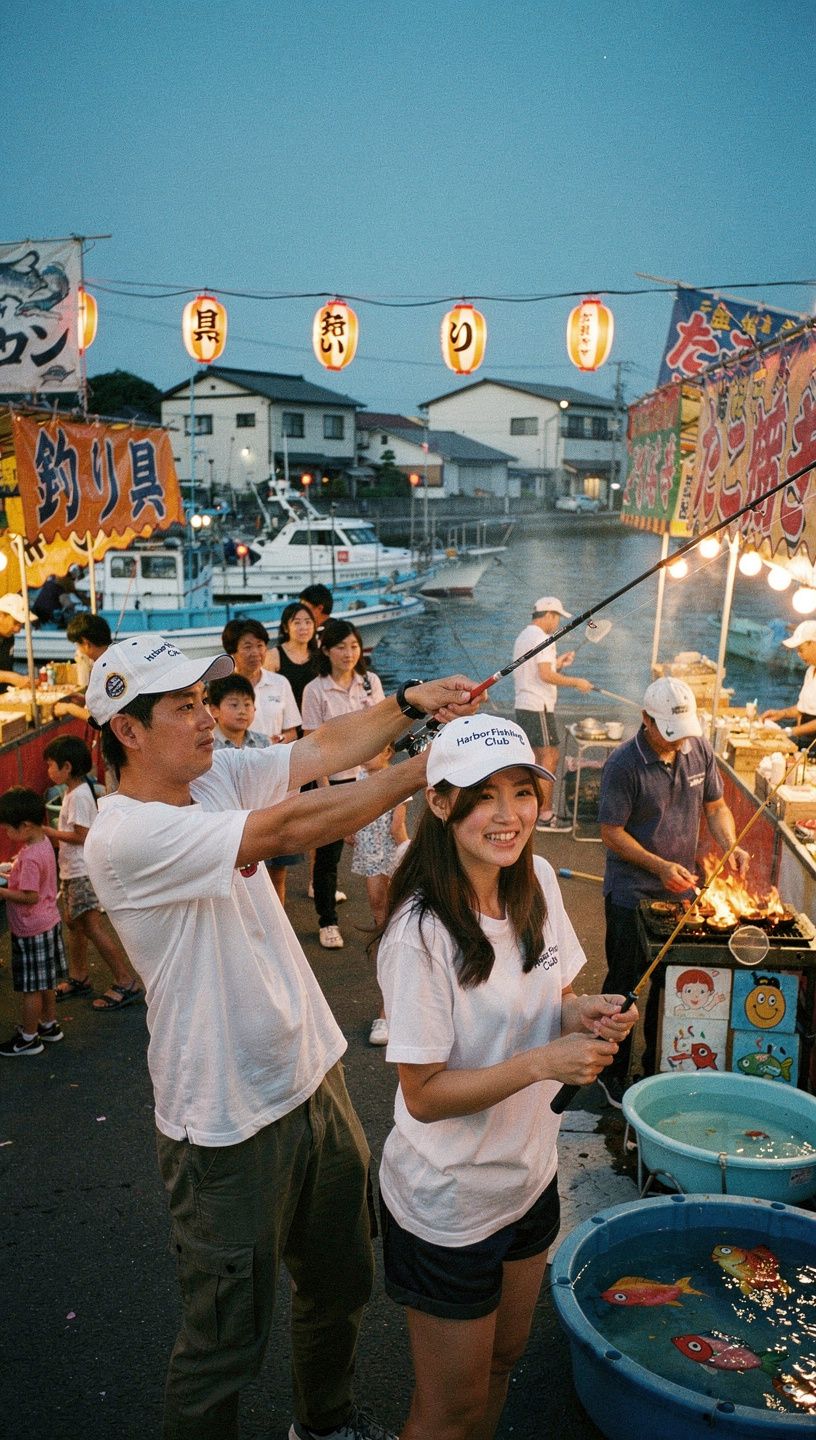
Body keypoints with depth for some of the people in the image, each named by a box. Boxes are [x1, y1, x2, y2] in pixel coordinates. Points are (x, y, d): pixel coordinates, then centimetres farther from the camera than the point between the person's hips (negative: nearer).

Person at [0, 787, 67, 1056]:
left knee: (31, 986, 6)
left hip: (31, 929, -9)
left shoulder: (30, 857, -27)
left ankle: (28, 1038, 19)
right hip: (48, 922, 9)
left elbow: (30, 896, -27)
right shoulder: (43, 842, 1)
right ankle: (49, 1025, 36)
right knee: (45, 981, 22)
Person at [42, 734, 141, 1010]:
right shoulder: (73, 791, 11)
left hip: (83, 871, -10)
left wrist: (47, 831, -13)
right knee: (74, 923, 18)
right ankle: (78, 978, 32)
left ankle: (126, 983, -6)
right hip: (72, 870, 10)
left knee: (93, 926, -10)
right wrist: (52, 833, 4)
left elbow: (80, 835, -21)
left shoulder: (79, 795, -19)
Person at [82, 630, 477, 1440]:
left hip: (313, 1077, 9)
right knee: (227, 1342, 11)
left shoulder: (216, 776, 0)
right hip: (229, 1124, -8)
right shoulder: (123, 835, -26)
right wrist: (424, 769, -28)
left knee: (341, 1282, 27)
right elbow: (292, 828, -33)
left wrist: (409, 703, -21)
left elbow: (322, 750, -5)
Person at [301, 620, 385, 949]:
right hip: (333, 779, -3)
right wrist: (325, 789, -13)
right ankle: (327, 922, 19)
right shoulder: (316, 691, -9)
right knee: (328, 854, 5)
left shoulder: (370, 681, 3)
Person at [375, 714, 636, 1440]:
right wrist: (542, 1063, -31)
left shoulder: (537, 879, -7)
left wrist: (580, 1012, -14)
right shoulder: (422, 932, -28)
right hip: (450, 1204, -6)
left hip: (530, 1171, 7)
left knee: (503, 1357, 28)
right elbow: (424, 1095, -23)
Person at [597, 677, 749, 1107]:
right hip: (632, 894, -5)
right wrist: (660, 867, -26)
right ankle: (613, 1072, 25)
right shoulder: (623, 764, -19)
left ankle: (659, 1065, 34)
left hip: (683, 890, 5)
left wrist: (731, 847, -11)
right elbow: (612, 832, -16)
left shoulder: (699, 750, -3)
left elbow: (715, 806, 8)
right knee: (625, 984, 8)